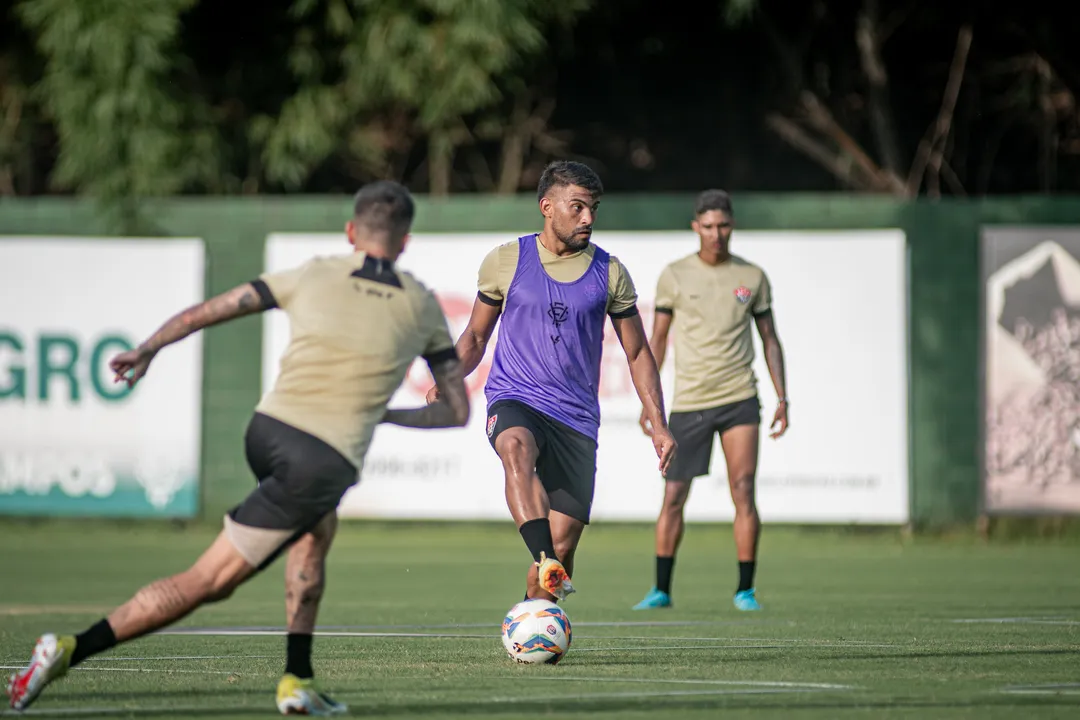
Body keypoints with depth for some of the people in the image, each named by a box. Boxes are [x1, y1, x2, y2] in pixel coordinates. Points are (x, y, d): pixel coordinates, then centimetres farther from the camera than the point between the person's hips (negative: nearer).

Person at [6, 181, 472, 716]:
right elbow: (457, 411, 14)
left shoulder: (314, 276, 10)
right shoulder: (422, 306, 8)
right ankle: (72, 650, -11)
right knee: (206, 584, 0)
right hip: (328, 464, -4)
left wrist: (147, 350, 28)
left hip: (268, 431, 4)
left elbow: (205, 311, 13)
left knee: (318, 528, 33)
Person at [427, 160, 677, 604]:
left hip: (577, 417, 2)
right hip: (514, 401, -2)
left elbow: (637, 354, 14)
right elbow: (476, 336, 15)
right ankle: (547, 567, -54)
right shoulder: (506, 261, 4)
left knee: (563, 543, -5)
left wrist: (659, 425, 5)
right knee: (517, 448, -39)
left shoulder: (609, 274, 7)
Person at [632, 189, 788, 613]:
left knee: (744, 491, -10)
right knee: (673, 497, 0)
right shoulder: (674, 276, 2)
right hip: (688, 403, 0)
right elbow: (657, 340, 8)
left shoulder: (752, 277, 6)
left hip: (739, 400, 0)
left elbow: (769, 339, 11)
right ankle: (661, 590, 11)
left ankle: (745, 590, -2)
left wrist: (782, 398, 4)